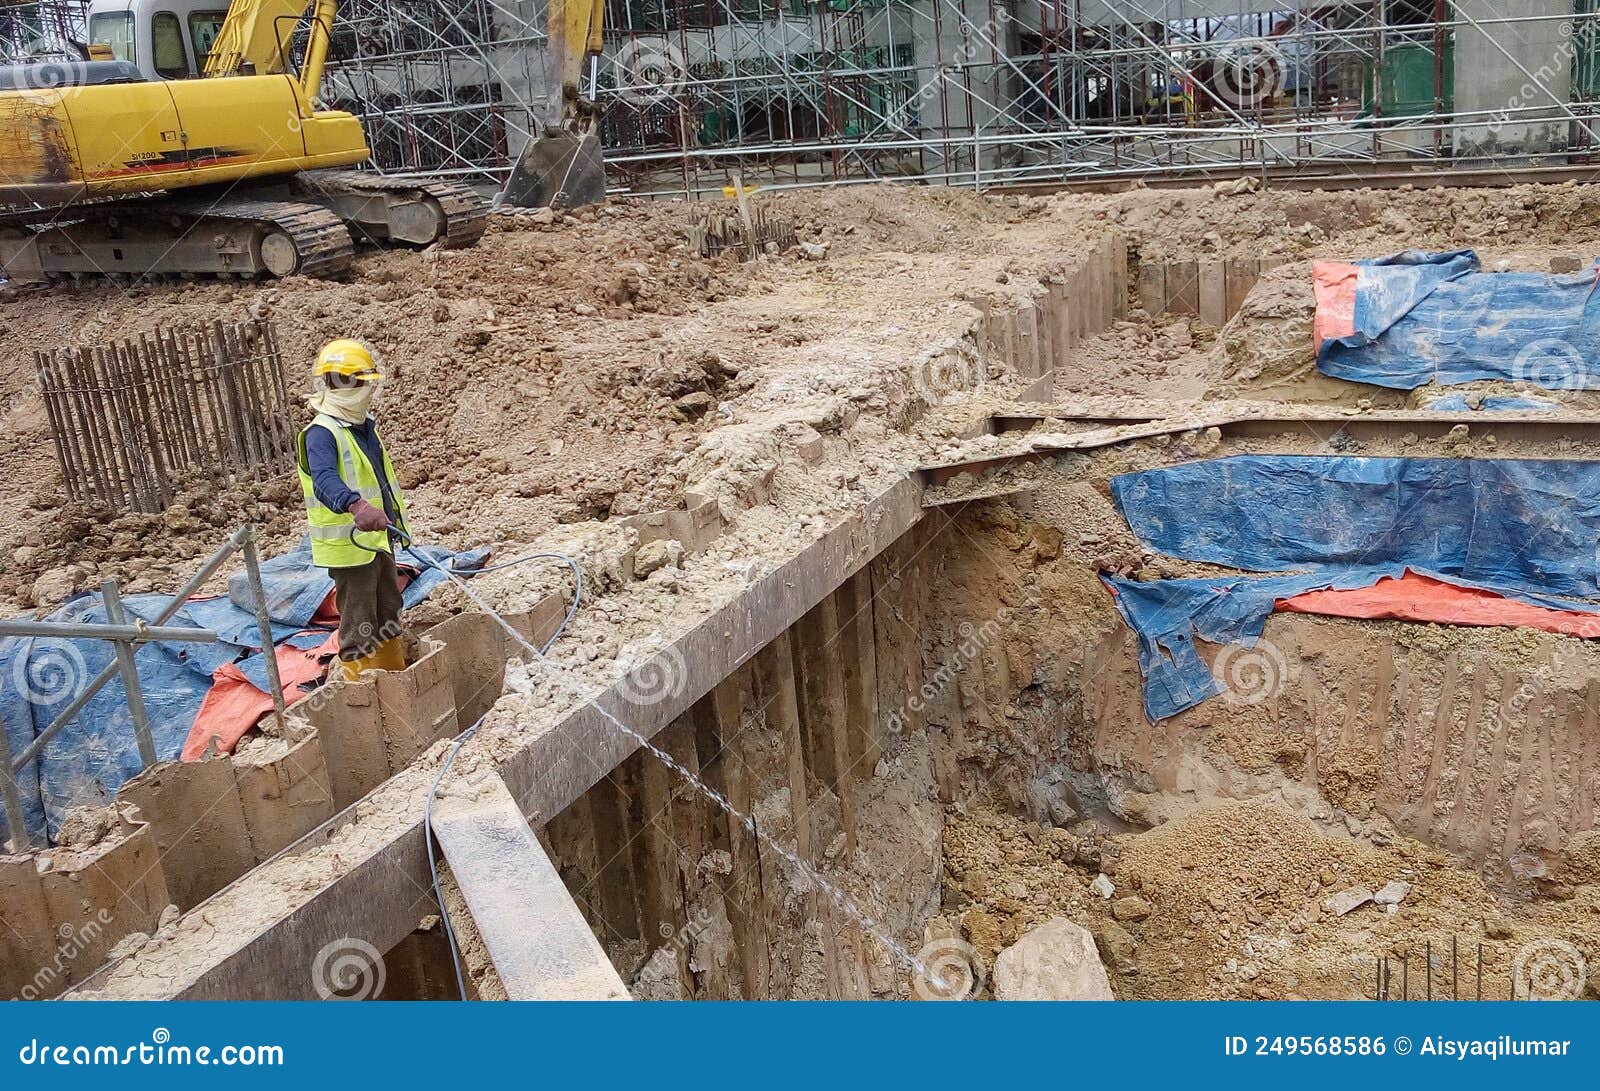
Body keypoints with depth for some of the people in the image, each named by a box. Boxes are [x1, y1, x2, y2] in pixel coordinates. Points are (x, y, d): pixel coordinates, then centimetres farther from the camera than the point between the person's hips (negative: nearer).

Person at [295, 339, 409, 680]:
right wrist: (356, 506, -57)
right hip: (349, 545, -9)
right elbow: (325, 481, -39)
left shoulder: (364, 427, 10)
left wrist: (393, 517, 27)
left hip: (379, 538, 10)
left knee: (388, 617, 21)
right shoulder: (321, 434, -20)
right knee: (360, 627, -3)